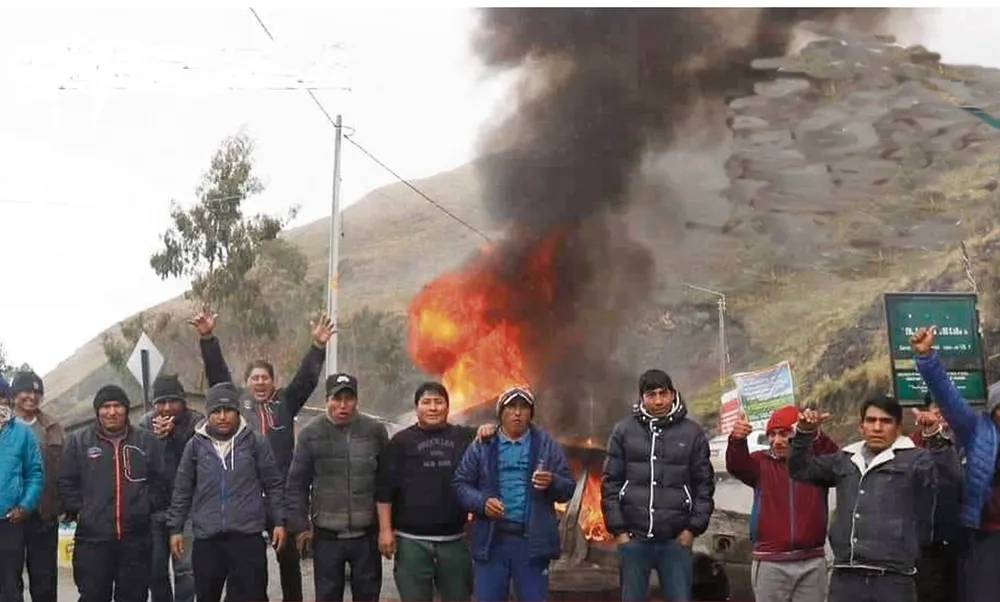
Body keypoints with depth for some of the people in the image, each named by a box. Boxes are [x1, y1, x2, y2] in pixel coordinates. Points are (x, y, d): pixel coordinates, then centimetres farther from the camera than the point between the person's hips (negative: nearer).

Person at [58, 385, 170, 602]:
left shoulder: (148, 442, 8)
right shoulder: (79, 441, 7)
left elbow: (161, 481, 9)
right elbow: (66, 483, 6)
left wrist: (148, 506, -1)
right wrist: (76, 511, -3)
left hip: (137, 538, 1)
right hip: (92, 537, -1)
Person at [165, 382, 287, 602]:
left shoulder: (256, 442, 1)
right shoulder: (196, 445, 5)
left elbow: (274, 485, 5)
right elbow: (182, 491, 10)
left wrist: (279, 522, 2)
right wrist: (175, 528, 8)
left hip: (248, 536, -2)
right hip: (206, 538, 2)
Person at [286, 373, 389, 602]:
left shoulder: (375, 430, -2)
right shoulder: (311, 433, -3)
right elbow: (296, 484, 1)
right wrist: (300, 525, -2)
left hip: (367, 533, 1)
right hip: (326, 534, 0)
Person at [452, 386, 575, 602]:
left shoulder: (546, 445, 6)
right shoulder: (481, 446, 7)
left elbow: (568, 488, 5)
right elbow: (460, 484, 5)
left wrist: (552, 482, -17)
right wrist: (482, 502, -13)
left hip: (532, 541, 0)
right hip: (491, 540, 1)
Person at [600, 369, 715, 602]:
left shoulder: (692, 433, 4)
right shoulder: (624, 431, 5)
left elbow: (704, 484, 5)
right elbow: (610, 483, 4)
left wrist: (694, 527, -3)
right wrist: (618, 529, -2)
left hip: (676, 540, -1)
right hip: (633, 538, 1)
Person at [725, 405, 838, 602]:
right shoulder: (761, 462, 5)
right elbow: (736, 465, -16)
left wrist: (814, 436, -42)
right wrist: (737, 440, -40)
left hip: (812, 562, 0)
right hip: (770, 563, 0)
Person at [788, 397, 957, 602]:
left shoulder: (914, 459, 3)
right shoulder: (844, 460, 19)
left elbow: (946, 474, -12)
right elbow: (800, 470, 26)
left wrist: (936, 436, -27)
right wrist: (804, 432, 11)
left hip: (893, 579, -4)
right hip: (845, 578, 5)